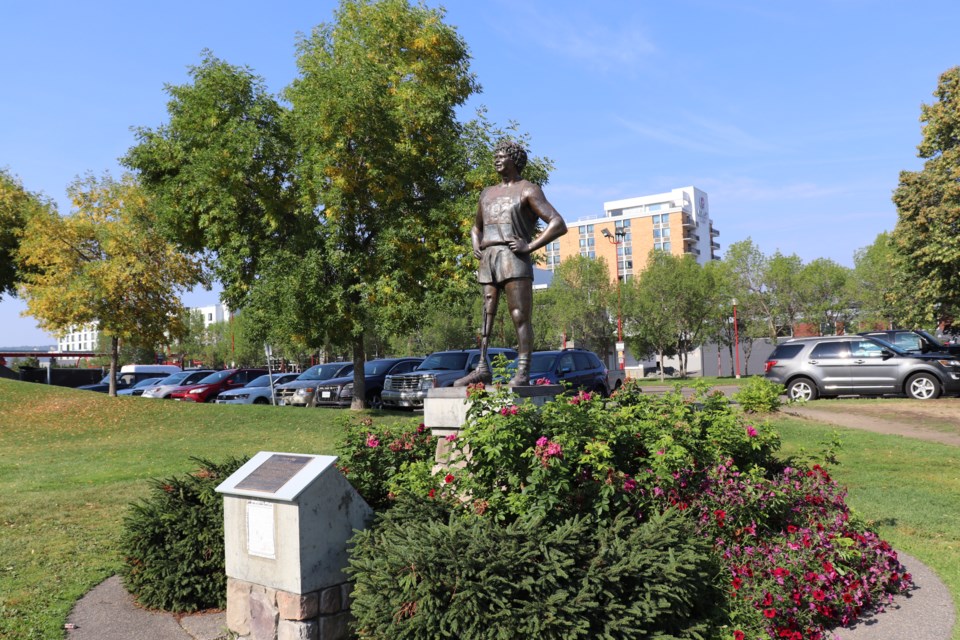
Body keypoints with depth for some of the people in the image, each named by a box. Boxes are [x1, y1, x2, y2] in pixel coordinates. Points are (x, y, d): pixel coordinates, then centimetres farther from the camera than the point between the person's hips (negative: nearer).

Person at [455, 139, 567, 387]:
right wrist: (476, 245, 16)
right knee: (486, 316, 2)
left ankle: (523, 373, -10)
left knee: (520, 317, -9)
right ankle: (482, 368, 4)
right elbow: (476, 228, 39)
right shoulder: (487, 194, 26)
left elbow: (559, 224, -4)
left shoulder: (528, 190, 6)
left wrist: (529, 246, -12)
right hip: (487, 261, 6)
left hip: (514, 259, -6)